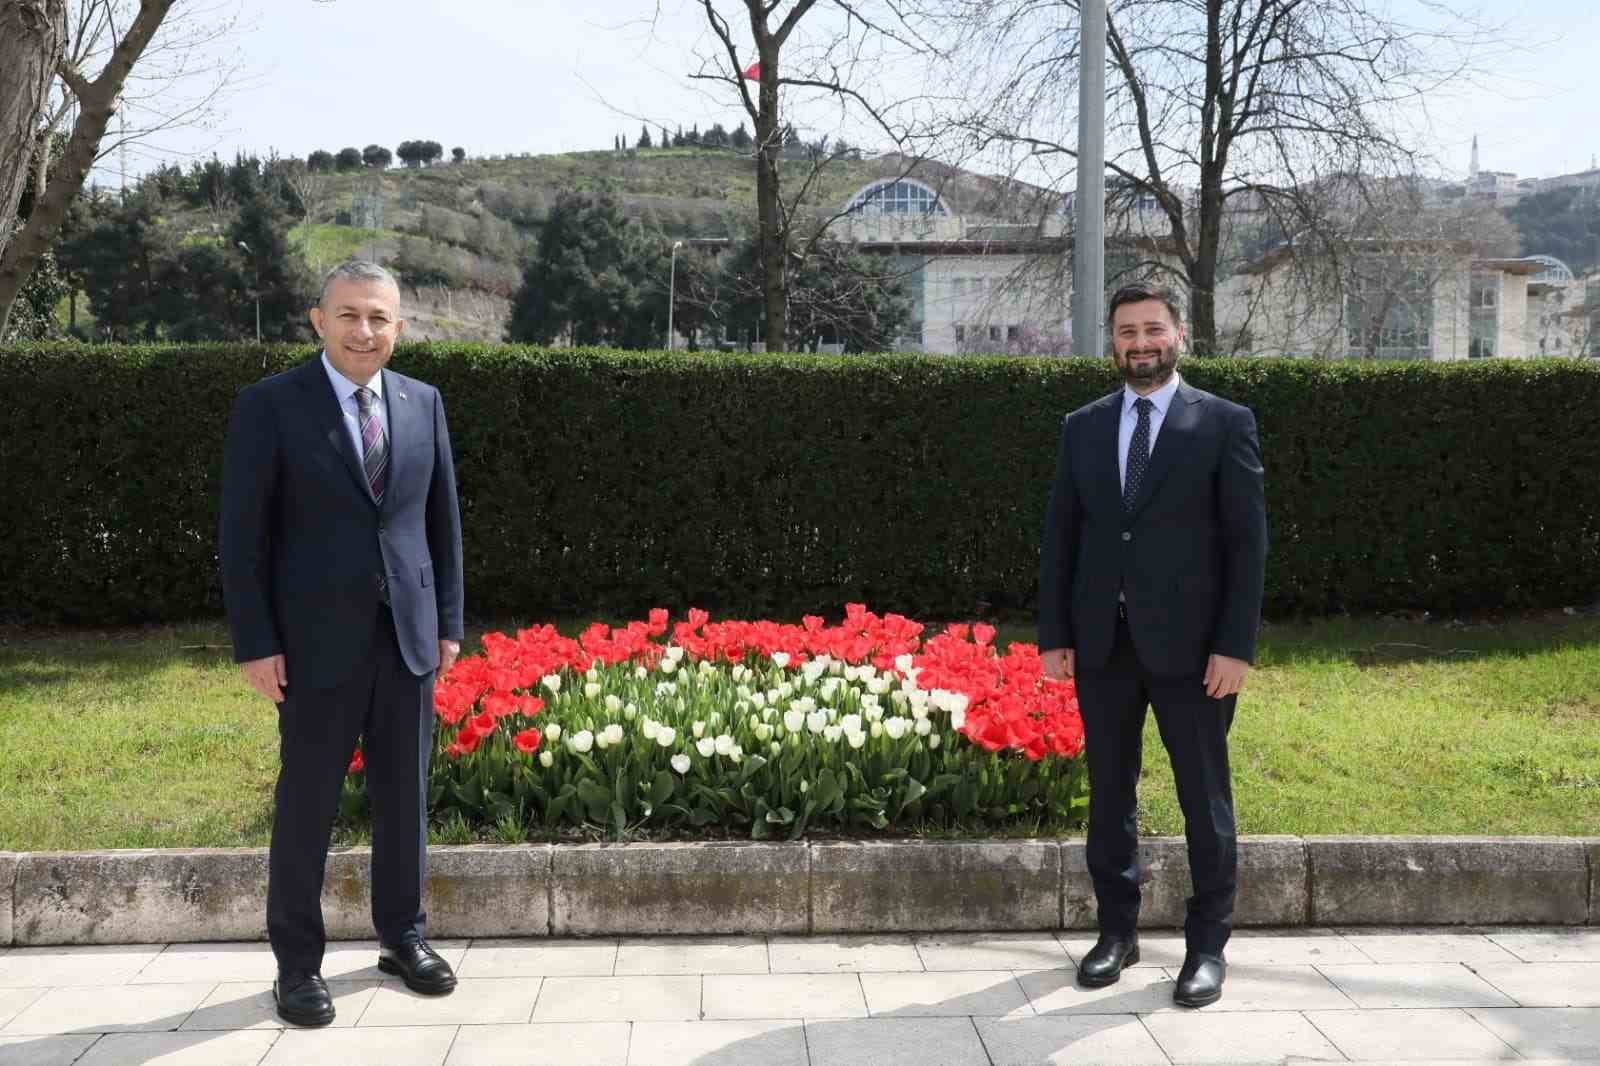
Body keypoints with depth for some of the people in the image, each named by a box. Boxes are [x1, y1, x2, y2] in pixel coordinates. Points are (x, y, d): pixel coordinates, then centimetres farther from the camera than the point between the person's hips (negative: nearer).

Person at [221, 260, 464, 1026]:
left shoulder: (424, 404, 6)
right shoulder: (269, 405, -6)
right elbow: (243, 532, -7)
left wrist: (449, 621, 7)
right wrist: (254, 644, -10)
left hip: (408, 636, 4)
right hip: (318, 641, -3)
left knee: (404, 794, 12)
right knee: (306, 803, 5)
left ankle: (402, 936, 27)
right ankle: (297, 962, 19)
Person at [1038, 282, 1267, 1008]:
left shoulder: (1225, 424, -1)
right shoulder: (1082, 427, 9)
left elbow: (1247, 541, -5)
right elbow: (1060, 536, 9)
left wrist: (1236, 646, -11)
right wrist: (1054, 634, 2)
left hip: (1189, 646, -3)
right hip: (1101, 644, 3)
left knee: (1204, 798, 5)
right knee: (1109, 793, 11)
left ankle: (1208, 945, 16)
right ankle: (1117, 931, 23)